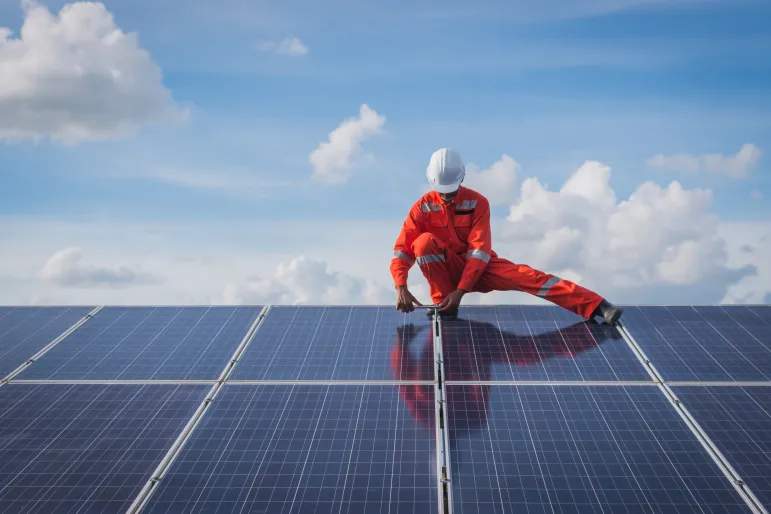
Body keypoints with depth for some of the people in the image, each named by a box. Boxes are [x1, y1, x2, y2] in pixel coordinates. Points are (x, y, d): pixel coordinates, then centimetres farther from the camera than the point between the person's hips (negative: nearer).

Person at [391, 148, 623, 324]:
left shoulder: (477, 203, -11)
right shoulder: (423, 207, -9)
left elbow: (479, 251, -19)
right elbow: (402, 249, -14)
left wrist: (460, 291, -30)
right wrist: (401, 287, -31)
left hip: (479, 267, -1)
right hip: (446, 270, 1)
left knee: (524, 276, -25)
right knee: (425, 241, -29)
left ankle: (596, 306, -33)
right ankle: (442, 302, -18)